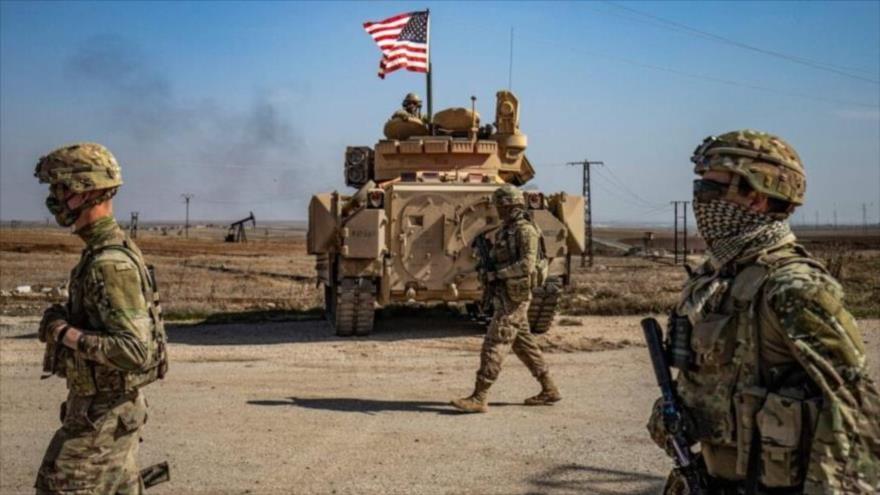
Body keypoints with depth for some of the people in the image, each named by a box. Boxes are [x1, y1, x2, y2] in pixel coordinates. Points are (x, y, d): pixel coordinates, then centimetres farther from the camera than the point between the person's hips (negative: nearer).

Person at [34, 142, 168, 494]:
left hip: (103, 413, -9)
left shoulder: (110, 262, -24)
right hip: (112, 407, 10)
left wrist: (66, 333, -22)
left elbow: (135, 351, -30)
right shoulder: (104, 251, 9)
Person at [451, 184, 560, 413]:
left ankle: (479, 398, -8)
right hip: (503, 294, 10)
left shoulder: (525, 230, -14)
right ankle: (549, 390, 24)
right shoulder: (505, 230, 15)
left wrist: (498, 272, -19)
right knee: (524, 344, 15)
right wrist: (491, 266, 6)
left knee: (494, 345, -10)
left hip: (514, 296, -10)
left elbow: (527, 265, -23)